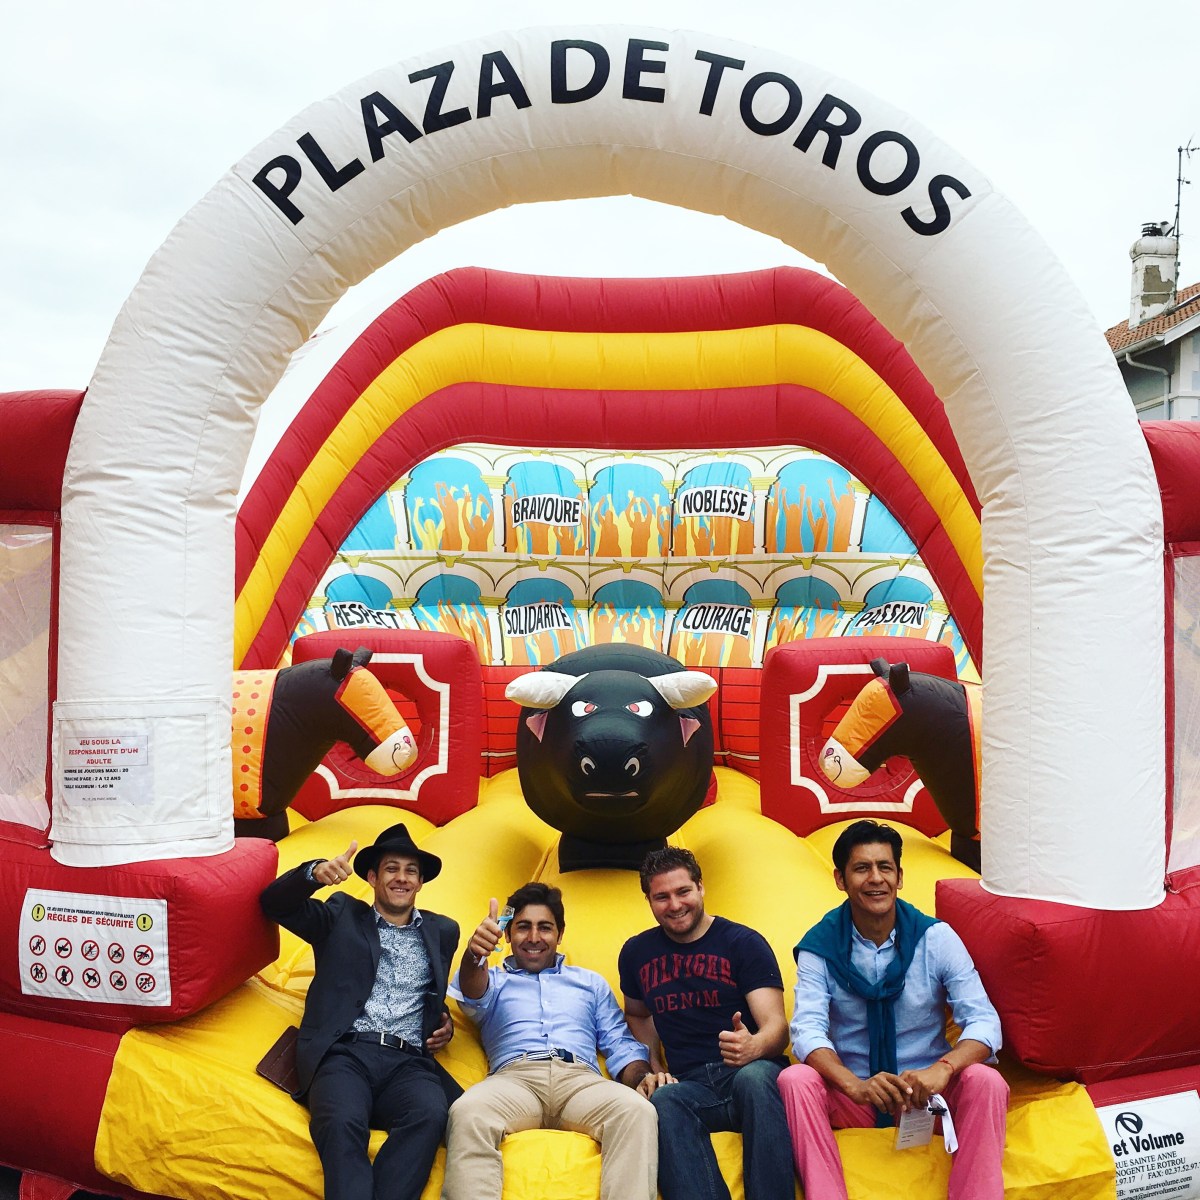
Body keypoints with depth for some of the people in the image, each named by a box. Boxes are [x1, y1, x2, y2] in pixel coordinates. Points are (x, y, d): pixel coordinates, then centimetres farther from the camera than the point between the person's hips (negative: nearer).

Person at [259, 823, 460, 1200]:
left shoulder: (442, 932, 25)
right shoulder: (342, 915, 19)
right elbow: (274, 902, 9)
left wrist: (445, 1022, 10)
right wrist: (314, 873, -12)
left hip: (409, 1061, 2)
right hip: (346, 1052, -1)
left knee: (431, 1115, -34)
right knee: (342, 1123, -36)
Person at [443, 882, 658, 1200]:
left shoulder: (592, 982, 31)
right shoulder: (494, 980, 24)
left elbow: (620, 1045, 22)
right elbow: (474, 994, -1)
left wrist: (641, 1076, -4)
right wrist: (474, 955, -28)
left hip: (581, 1078, 1)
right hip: (514, 1077, -1)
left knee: (637, 1110, -34)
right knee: (467, 1111, -37)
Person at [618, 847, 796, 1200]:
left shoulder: (744, 942, 1)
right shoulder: (636, 953, 13)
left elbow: (776, 1026, -7)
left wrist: (753, 1047, -31)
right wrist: (653, 1069, 13)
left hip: (753, 1073, -2)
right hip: (689, 1084, 2)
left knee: (753, 1077, -40)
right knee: (662, 1100, -35)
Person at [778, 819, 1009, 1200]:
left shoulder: (937, 938, -5)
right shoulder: (820, 946, -6)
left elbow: (984, 1021, -11)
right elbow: (808, 1030, -15)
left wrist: (941, 1069, -32)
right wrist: (855, 1085, -35)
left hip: (928, 1094, 1)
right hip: (852, 1098, 0)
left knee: (986, 1082, -27)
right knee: (795, 1079, -28)